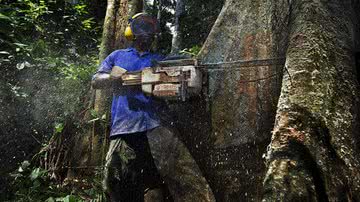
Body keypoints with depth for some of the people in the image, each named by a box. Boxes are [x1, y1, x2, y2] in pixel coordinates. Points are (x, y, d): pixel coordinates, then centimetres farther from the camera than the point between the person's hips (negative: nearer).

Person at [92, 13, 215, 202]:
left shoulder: (160, 60, 21)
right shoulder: (117, 56, 21)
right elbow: (96, 81, 11)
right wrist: (117, 77, -11)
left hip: (154, 126, 0)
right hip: (123, 130, 1)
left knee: (187, 179, -17)